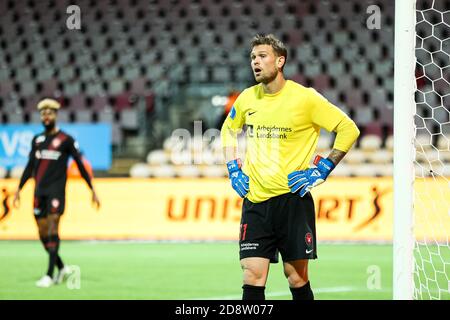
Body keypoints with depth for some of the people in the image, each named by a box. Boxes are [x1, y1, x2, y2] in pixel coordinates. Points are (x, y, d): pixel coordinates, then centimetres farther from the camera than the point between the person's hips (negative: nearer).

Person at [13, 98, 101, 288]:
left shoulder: (66, 140, -1)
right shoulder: (37, 140, 13)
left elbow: (80, 165, 1)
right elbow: (30, 167, 19)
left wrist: (93, 191, -1)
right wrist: (19, 190, 14)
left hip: (56, 191, -5)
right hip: (39, 192, 5)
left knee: (52, 231, -13)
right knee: (43, 234, 5)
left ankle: (50, 275, -15)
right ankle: (62, 268, 23)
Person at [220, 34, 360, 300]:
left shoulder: (305, 98, -7)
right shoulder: (247, 98, 7)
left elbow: (349, 129, -3)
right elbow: (229, 129, 28)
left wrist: (321, 170, -7)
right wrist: (233, 169, 15)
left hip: (293, 198, -3)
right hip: (255, 200, 4)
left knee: (297, 278, 2)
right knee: (252, 279, -5)